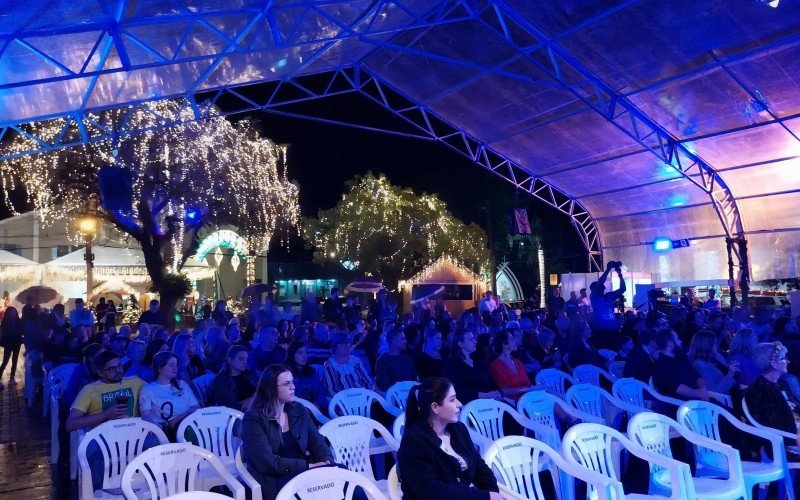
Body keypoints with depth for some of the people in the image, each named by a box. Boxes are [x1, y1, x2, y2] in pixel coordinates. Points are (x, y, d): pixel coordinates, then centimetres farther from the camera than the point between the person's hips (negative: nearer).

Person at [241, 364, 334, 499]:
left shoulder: (298, 410, 14)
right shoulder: (253, 419, -5)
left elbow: (318, 443, 10)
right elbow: (267, 462, -14)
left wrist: (328, 463, -12)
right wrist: (307, 465, -18)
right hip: (273, 480, -5)